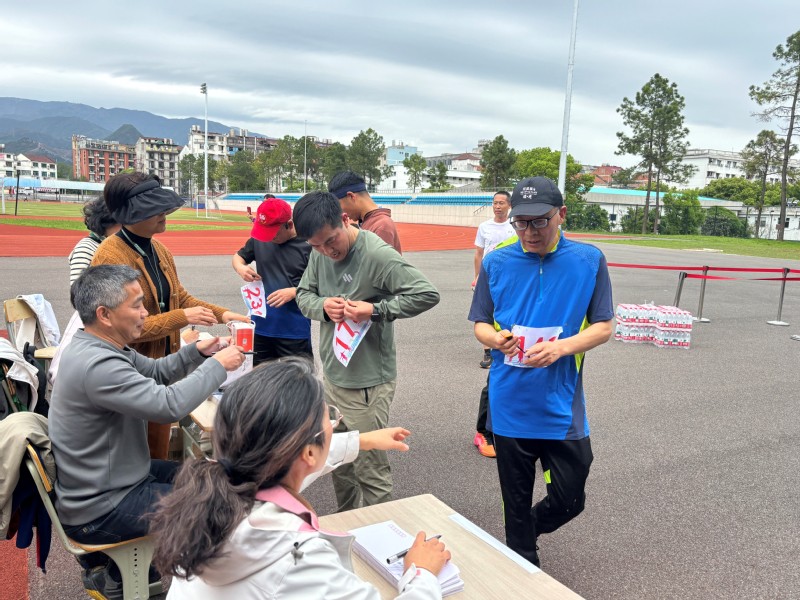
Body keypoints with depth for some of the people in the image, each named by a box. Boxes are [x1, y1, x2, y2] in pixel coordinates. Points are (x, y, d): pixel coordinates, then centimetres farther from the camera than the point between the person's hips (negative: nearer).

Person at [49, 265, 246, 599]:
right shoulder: (97, 365, -31)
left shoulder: (101, 346, 2)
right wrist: (217, 366, -22)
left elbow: (155, 372, 12)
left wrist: (197, 352, -6)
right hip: (100, 509, -10)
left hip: (109, 479, 10)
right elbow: (168, 405, -35)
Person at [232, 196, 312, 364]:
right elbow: (237, 256, 17)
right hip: (261, 326, 5)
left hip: (295, 331, -5)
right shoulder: (259, 240, 0)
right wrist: (240, 268, -6)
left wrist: (294, 292, -22)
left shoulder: (308, 245, -14)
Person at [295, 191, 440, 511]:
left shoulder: (377, 255, -21)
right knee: (338, 464, 23)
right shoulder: (319, 253, 0)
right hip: (332, 377, 8)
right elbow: (303, 294, 10)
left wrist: (376, 309, -26)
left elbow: (427, 294, -21)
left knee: (371, 473, 5)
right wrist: (323, 305, -12)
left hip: (367, 385, -7)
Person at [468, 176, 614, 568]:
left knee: (569, 500, 9)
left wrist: (562, 347, -21)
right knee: (516, 503, 13)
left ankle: (527, 531, 42)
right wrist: (496, 338, -19)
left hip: (562, 406, 0)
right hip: (510, 406, 1)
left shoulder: (589, 260, -4)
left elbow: (603, 327, -2)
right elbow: (480, 323, 5)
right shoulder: (496, 262, -2)